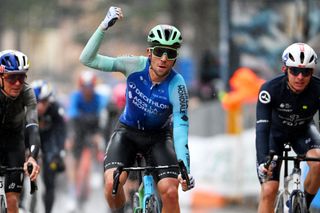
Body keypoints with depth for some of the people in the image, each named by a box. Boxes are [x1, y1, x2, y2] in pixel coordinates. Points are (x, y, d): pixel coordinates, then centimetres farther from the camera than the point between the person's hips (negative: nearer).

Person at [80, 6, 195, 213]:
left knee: (170, 191, -21)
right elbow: (87, 59, -25)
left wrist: (185, 168, -39)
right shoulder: (135, 66, -22)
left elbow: (180, 127, -28)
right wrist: (104, 27, -37)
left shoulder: (176, 86, -27)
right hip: (128, 132, 1)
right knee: (112, 183, -24)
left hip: (159, 136, -1)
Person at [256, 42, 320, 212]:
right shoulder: (270, 89, -34)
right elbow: (262, 127, -39)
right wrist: (262, 161, -53)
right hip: (275, 132, -1)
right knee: (268, 191, -13)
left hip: (302, 131, 1)